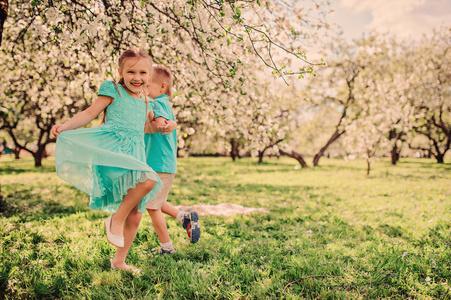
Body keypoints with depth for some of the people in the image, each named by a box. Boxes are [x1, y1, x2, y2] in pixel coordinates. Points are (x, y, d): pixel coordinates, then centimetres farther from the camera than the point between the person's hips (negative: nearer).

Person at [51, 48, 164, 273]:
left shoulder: (145, 102, 20)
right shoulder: (113, 90, 3)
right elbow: (90, 113, -1)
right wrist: (66, 126, -15)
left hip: (133, 155, 7)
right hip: (111, 149, -7)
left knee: (135, 214, 7)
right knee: (148, 179, -35)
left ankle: (119, 261, 25)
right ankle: (116, 220, -11)